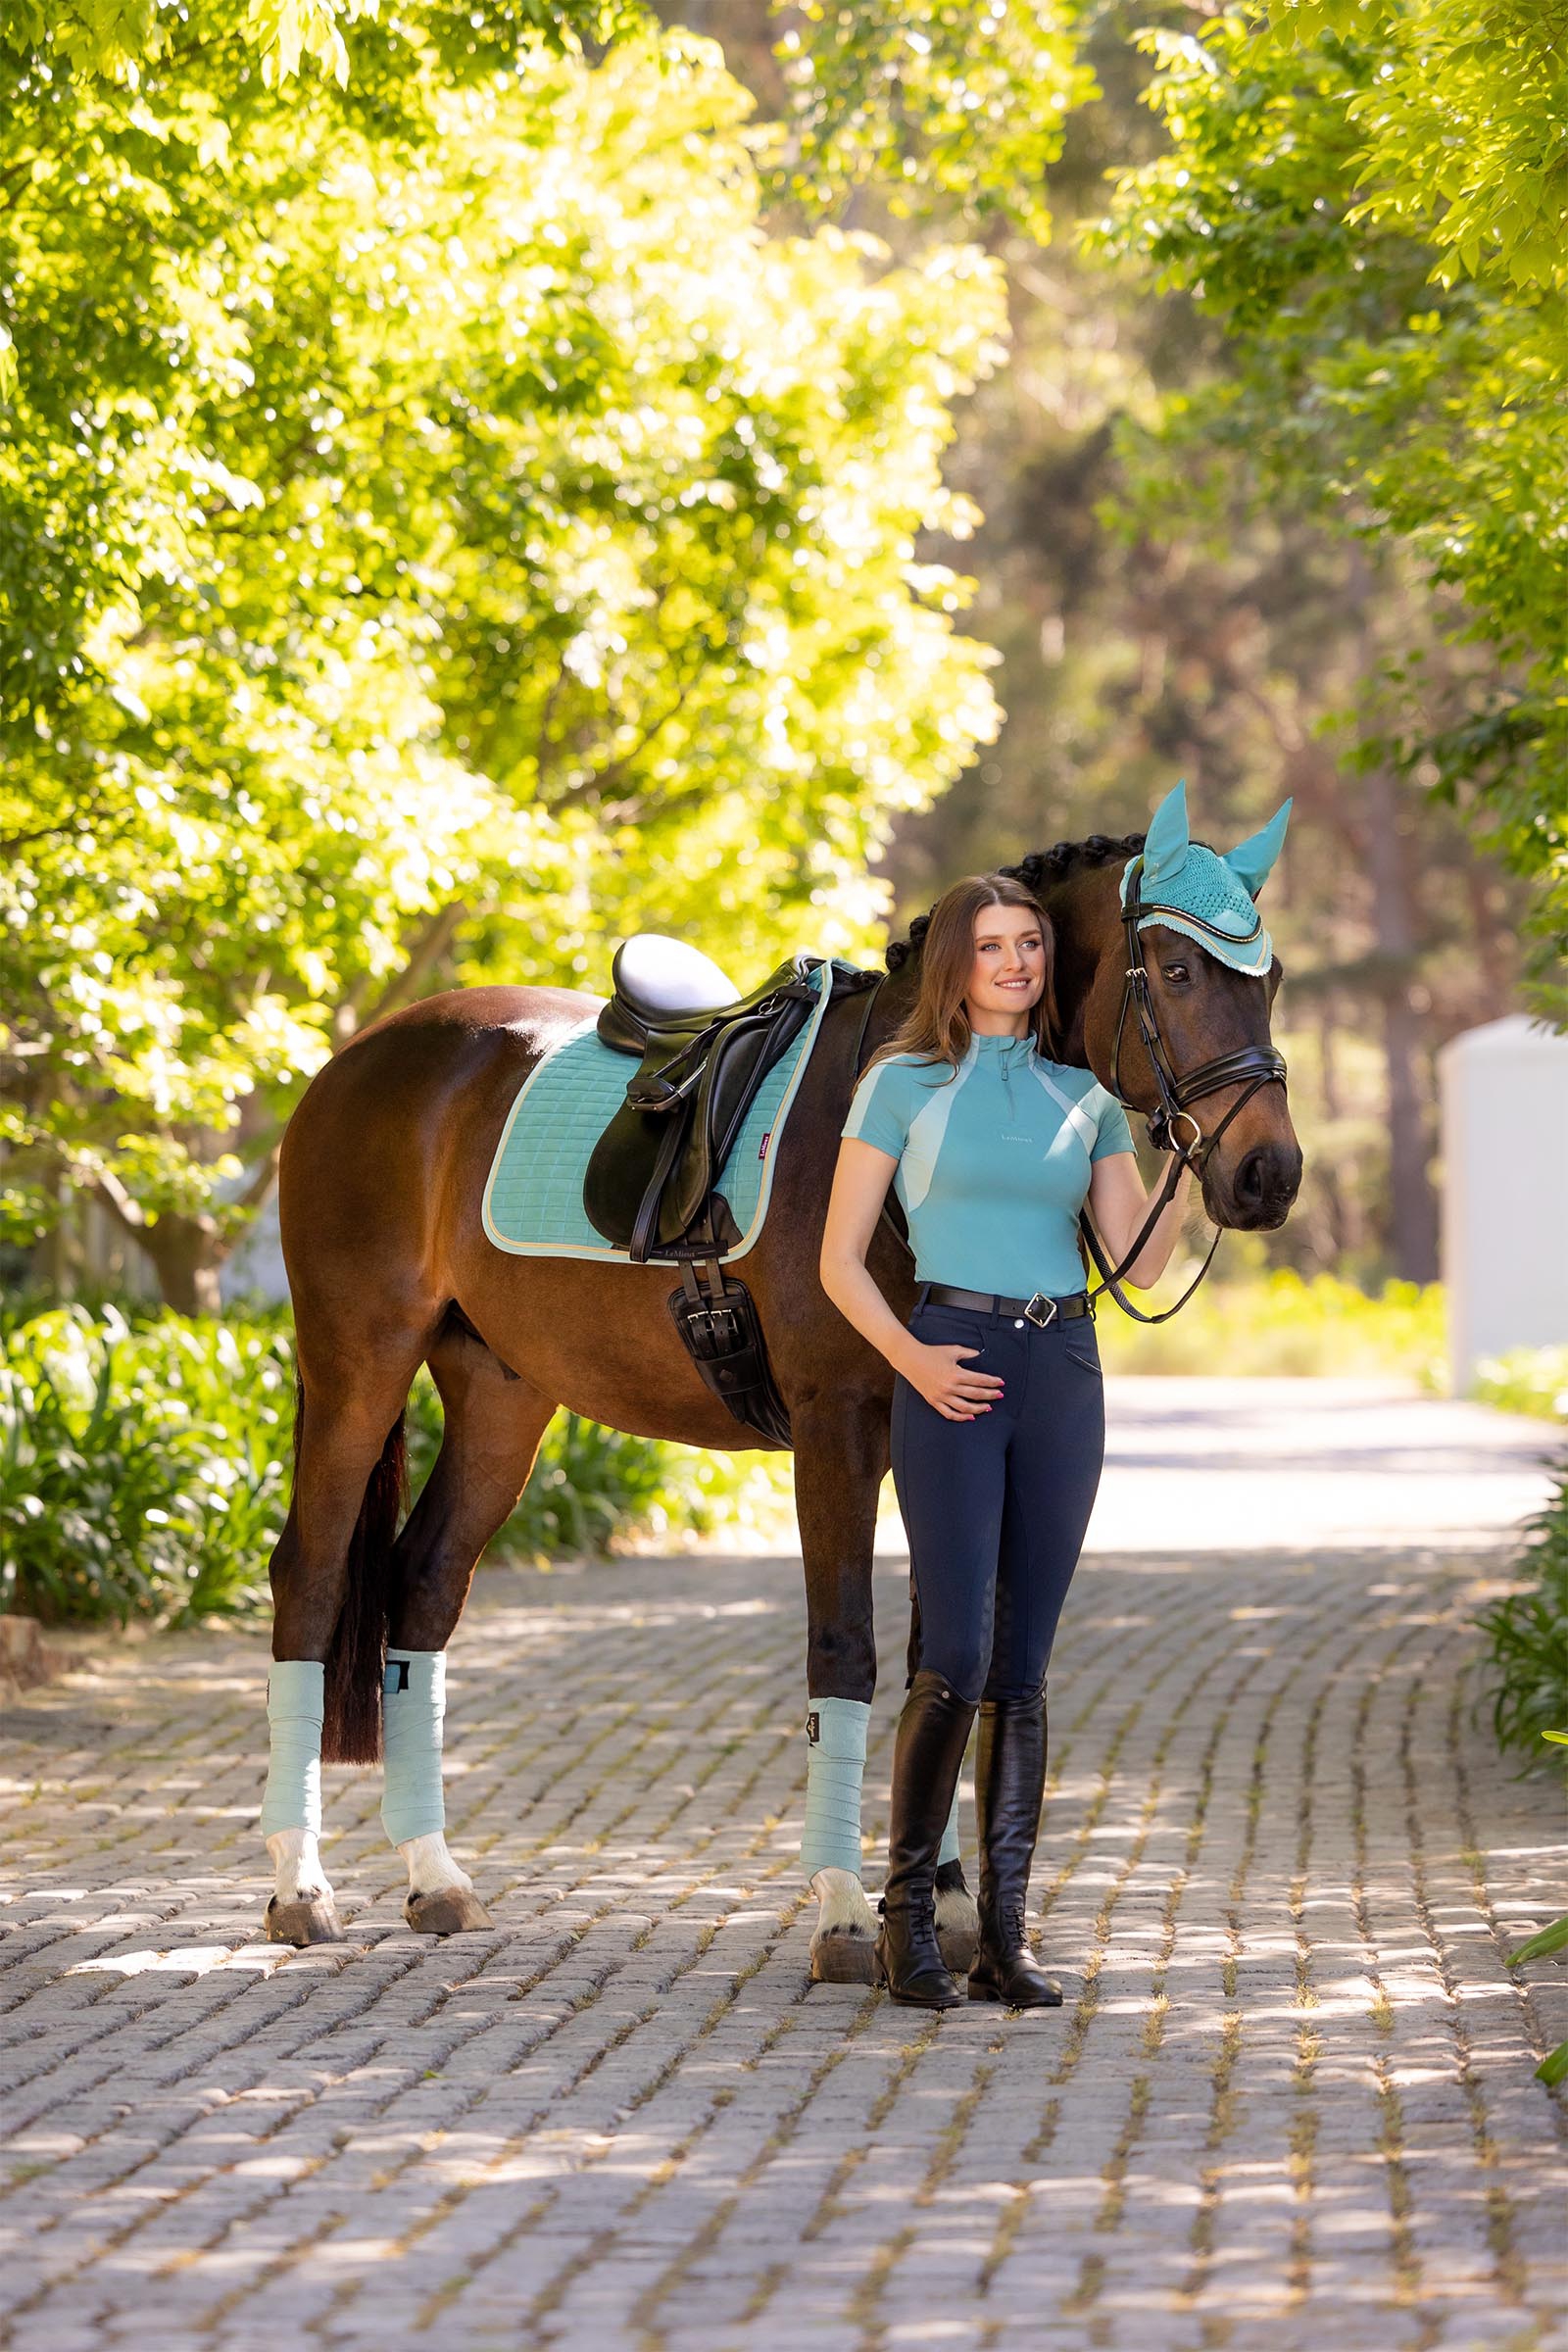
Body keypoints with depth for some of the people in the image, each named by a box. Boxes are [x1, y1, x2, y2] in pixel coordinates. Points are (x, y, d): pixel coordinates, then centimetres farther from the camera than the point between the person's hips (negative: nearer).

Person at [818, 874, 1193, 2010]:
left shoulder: (1088, 1097, 12)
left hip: (1064, 1368, 4)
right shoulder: (904, 1084, 2)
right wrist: (912, 1357, -12)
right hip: (955, 1372, -4)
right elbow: (841, 1258, 1)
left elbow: (1138, 1261, 7)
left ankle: (1006, 1935, 7)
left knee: (1025, 1666, 4)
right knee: (957, 1659, -12)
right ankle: (908, 1910, 2)